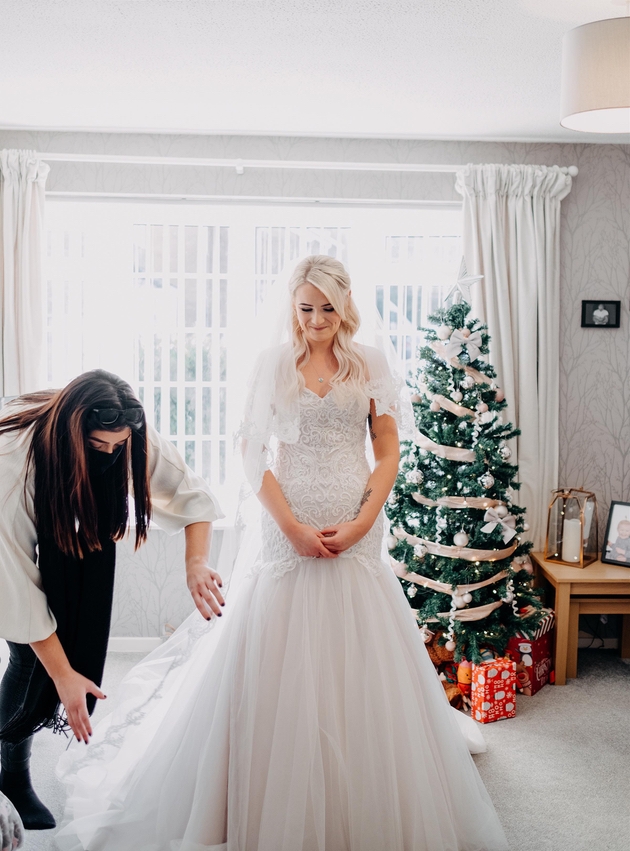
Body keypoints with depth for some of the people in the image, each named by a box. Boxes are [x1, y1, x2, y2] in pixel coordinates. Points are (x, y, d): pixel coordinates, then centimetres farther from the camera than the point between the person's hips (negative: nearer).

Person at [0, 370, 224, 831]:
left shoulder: (127, 435, -29)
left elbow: (191, 493, -15)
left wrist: (197, 561, -32)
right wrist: (62, 674, -31)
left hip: (80, 522, 4)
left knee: (84, 634, -10)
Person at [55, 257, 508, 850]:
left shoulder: (370, 364, 6)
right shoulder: (274, 363, 3)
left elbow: (387, 453, 5)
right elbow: (254, 455, 0)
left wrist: (362, 521, -8)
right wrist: (293, 526, -11)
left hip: (356, 530, 1)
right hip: (288, 525, -1)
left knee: (357, 663, 3)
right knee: (281, 663, 1)